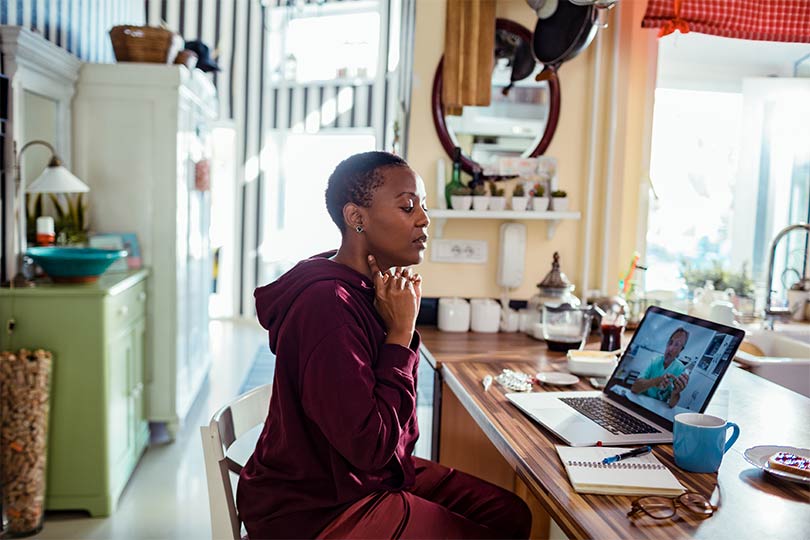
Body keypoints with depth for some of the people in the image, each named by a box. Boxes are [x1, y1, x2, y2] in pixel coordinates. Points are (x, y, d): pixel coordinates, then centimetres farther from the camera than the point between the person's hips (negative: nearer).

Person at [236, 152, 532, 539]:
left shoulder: (370, 289, 3)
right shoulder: (328, 304, -27)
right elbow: (370, 447, -27)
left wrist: (401, 327, -7)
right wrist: (401, 331, -22)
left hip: (376, 474, 9)